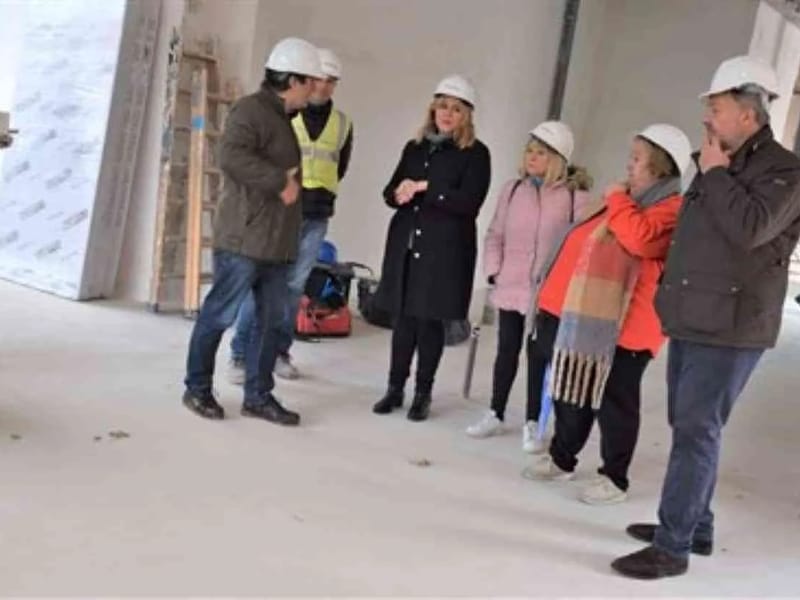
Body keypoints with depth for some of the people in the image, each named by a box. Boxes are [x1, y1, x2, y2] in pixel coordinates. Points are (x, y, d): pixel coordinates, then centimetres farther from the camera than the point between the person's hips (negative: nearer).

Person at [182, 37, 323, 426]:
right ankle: (197, 389, 13)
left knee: (272, 319, 9)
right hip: (243, 240, -10)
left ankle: (258, 396, 17)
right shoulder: (251, 110, -11)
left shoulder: (281, 117, 19)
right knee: (220, 315, 0)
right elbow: (232, 156, -27)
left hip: (275, 244, 10)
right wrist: (281, 181, -24)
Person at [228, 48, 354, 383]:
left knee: (294, 286, 8)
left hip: (315, 216, 4)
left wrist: (321, 192, 14)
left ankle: (279, 352, 16)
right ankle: (241, 354, 1)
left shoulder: (342, 124, 10)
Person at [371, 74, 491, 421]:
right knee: (402, 317, 7)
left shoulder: (476, 153, -2)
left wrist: (425, 189, -14)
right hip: (405, 244, 4)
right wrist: (400, 194, -11)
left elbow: (468, 202, -14)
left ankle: (423, 394, 13)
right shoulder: (414, 147, 13)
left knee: (430, 320, 1)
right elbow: (390, 192, 13)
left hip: (445, 249, -4)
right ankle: (395, 388, 18)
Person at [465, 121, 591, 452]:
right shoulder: (512, 189, 5)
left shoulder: (575, 196, -8)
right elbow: (495, 235, 10)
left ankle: (532, 423, 18)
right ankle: (495, 415, 28)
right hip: (510, 288, 4)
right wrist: (493, 271, 1)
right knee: (507, 351, 14)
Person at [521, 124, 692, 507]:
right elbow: (586, 248, 25)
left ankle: (614, 478, 14)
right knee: (572, 392, 16)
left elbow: (640, 239, -33)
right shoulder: (628, 201, 19)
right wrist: (559, 298, 23)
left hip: (625, 326, -9)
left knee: (615, 401, 1)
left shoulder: (673, 210, -11)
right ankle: (561, 458, 31)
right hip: (587, 318, 9)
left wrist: (617, 200, -17)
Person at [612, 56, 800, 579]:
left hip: (729, 329, -8)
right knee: (689, 428, 14)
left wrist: (715, 173, -14)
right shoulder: (720, 166, 15)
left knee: (697, 433, -7)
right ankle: (695, 527, 27)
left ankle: (672, 545, -1)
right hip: (692, 321, 9)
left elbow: (750, 228, -27)